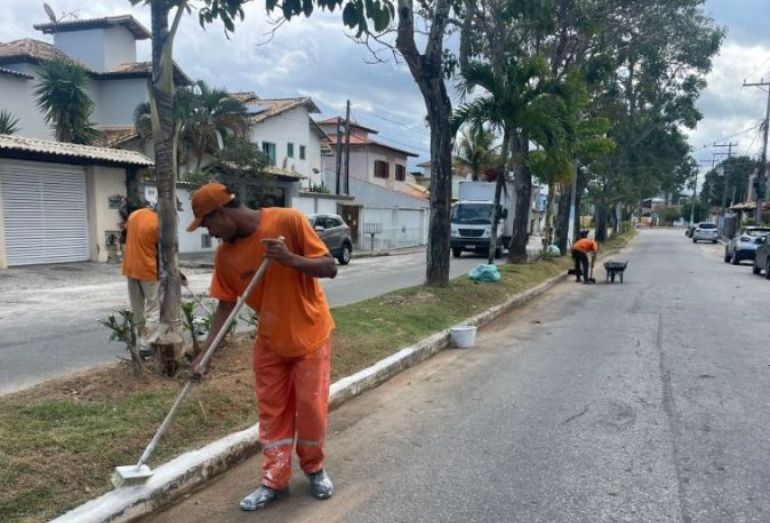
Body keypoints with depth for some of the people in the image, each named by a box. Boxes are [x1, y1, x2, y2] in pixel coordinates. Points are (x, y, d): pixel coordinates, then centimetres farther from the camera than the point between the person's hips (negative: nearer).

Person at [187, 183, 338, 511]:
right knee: (272, 412, 9)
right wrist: (204, 354, -5)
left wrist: (290, 259, -35)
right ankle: (274, 480, 23)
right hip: (269, 341, 4)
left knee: (311, 407, 5)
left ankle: (314, 468, 29)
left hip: (310, 334, -4)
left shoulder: (288, 221, -21)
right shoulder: (224, 255, -6)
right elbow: (225, 306, 0)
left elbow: (329, 267, -18)